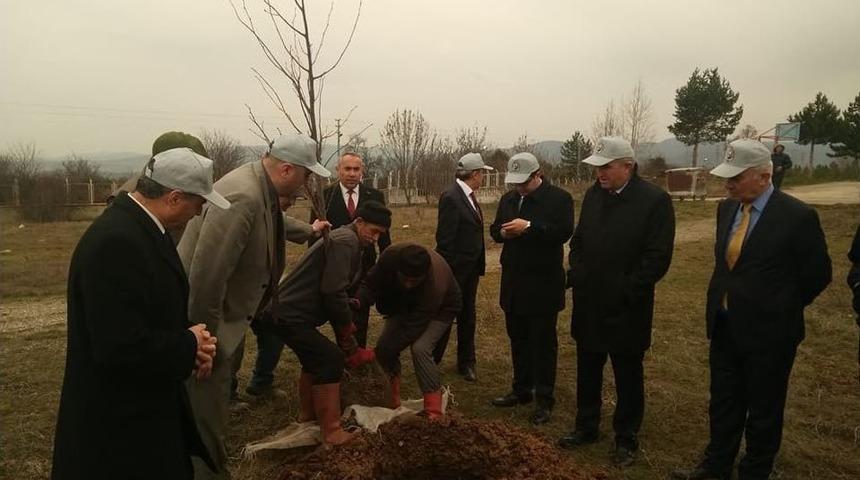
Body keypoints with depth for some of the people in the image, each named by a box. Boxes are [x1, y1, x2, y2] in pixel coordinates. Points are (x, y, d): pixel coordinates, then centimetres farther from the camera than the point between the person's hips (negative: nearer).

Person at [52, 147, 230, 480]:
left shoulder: (139, 224, 3)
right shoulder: (115, 241, -28)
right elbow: (121, 347, -31)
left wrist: (191, 342, -4)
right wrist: (190, 347, -16)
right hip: (117, 419, -9)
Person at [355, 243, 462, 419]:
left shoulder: (435, 285, -43)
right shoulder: (390, 256, -33)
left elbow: (412, 329, -36)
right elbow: (371, 284, -19)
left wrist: (372, 355, -36)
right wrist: (358, 301, -43)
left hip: (440, 308, -5)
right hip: (405, 304, 5)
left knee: (420, 348, -27)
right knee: (383, 347, -9)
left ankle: (434, 411, -14)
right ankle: (392, 400, 15)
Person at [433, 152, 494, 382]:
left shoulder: (470, 196, 7)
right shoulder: (451, 197, -19)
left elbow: (473, 231, 8)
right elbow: (444, 238, -20)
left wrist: (478, 265, 6)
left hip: (471, 269, 8)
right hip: (455, 269, -8)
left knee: (467, 317, 16)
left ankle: (466, 362, 29)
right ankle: (431, 360, 24)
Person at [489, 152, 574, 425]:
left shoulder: (559, 198, -9)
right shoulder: (508, 199, 12)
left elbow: (564, 232, -20)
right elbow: (494, 230, 17)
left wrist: (529, 227, -25)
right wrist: (503, 232, -6)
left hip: (543, 283, -6)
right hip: (514, 281, 7)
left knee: (543, 342, 2)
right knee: (518, 339, 16)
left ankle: (544, 400, 13)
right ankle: (521, 390, 30)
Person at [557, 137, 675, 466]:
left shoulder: (655, 200, -13)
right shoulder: (593, 195, 5)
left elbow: (658, 257, -16)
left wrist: (626, 293, -17)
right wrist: (577, 277, 2)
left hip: (626, 310, -5)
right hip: (589, 305, 5)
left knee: (628, 378, 12)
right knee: (587, 373, 17)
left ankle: (626, 439, 28)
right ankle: (586, 427, 35)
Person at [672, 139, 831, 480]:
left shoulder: (798, 216, -16)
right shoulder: (727, 208, 2)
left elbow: (817, 274, -7)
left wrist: (780, 309, 1)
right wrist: (727, 300, 9)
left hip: (767, 331, -6)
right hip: (725, 327, 6)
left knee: (763, 410, 12)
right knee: (722, 402, 18)